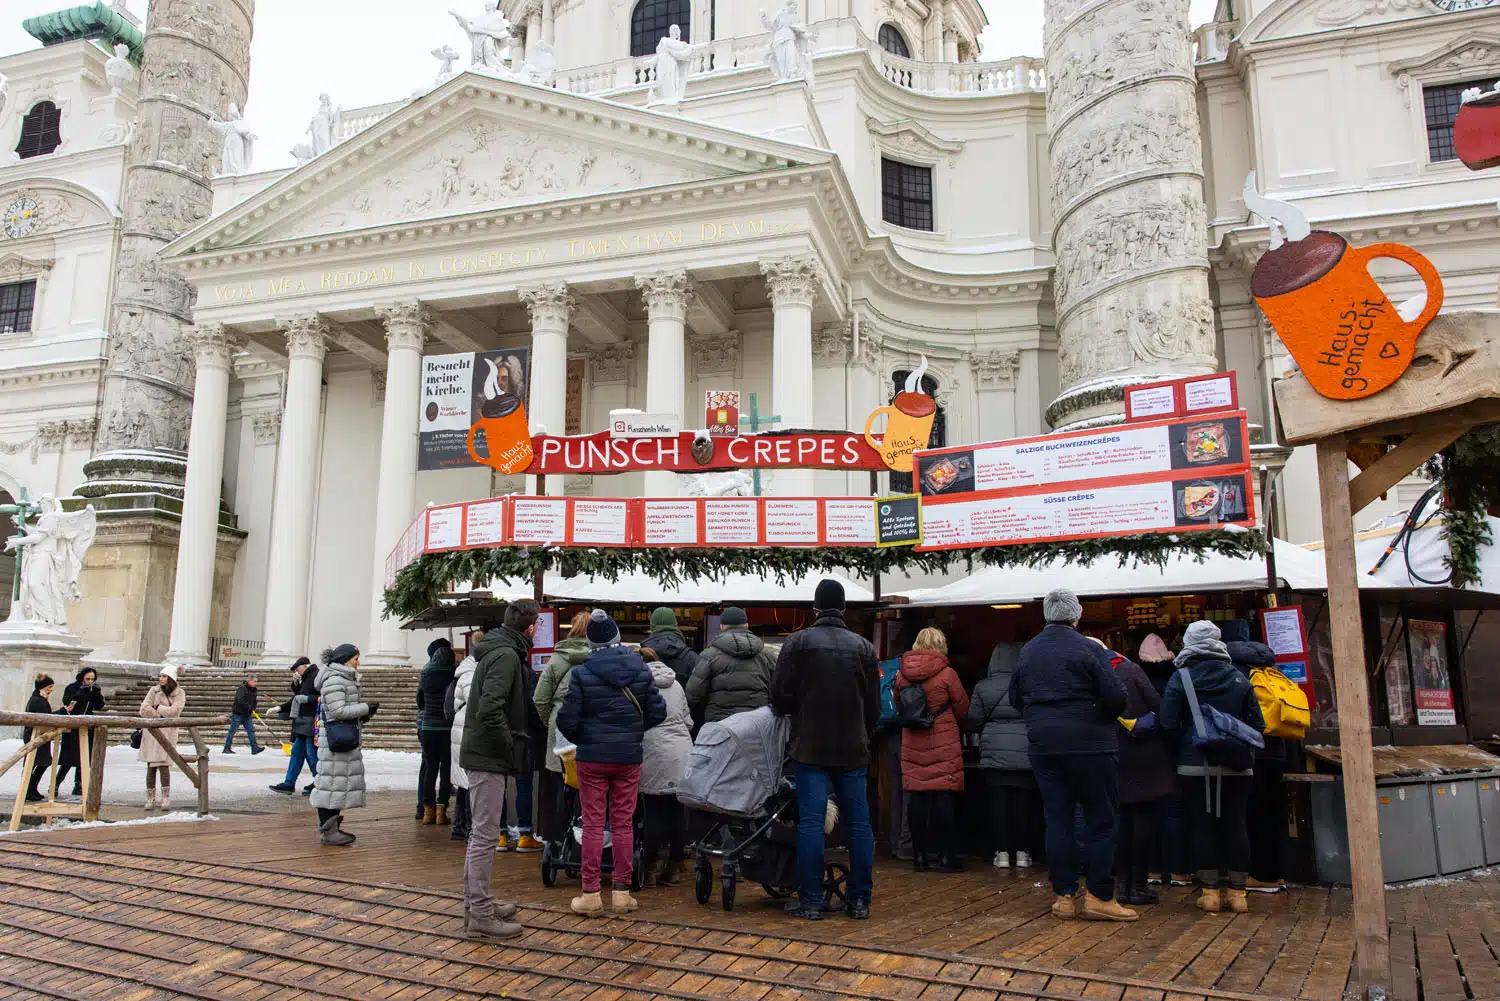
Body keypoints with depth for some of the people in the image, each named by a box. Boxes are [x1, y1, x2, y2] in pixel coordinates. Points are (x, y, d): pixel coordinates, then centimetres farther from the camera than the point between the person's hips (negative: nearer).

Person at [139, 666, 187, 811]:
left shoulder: (180, 694, 2)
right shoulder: (154, 690, 7)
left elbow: (174, 711, -11)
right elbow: (144, 709, -2)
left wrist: (158, 708, -4)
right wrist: (160, 715, -8)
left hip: (167, 732, -2)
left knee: (163, 764, -11)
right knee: (151, 766, 4)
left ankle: (166, 798, -6)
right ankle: (150, 798, 12)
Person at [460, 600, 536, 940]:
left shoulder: (498, 650, 13)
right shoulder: (506, 655, -18)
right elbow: (489, 708, -28)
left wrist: (511, 745, 17)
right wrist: (509, 746, -18)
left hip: (481, 754, 10)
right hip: (489, 757, -10)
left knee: (480, 833, 17)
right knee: (485, 836, -4)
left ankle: (476, 903, 28)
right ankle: (480, 915, 3)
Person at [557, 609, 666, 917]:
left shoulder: (582, 674, -11)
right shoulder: (641, 670, -3)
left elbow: (567, 720, -10)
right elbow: (657, 712, 1)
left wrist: (581, 739, 10)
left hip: (592, 757, -2)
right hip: (629, 757, 2)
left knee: (593, 823, 6)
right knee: (624, 823, 10)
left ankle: (591, 894, 9)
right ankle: (622, 892, 15)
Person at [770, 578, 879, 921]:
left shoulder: (798, 642, -4)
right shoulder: (863, 646, 7)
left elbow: (780, 696, -6)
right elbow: (874, 704, 10)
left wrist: (792, 716, 15)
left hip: (812, 748, -3)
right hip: (853, 750, 3)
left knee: (810, 822, -1)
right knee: (859, 823, 8)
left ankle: (811, 901, 1)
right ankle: (860, 900, 13)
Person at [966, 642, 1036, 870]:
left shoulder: (983, 688, -2)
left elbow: (973, 721, 2)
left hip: (994, 754, 0)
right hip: (1024, 755, 0)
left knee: (998, 802, 5)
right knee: (1024, 802, 6)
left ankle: (1002, 852, 6)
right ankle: (1022, 852, 10)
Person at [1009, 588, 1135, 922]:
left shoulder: (1027, 652, 7)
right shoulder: (1087, 649, -10)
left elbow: (1015, 698, 13)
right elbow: (1116, 696, -13)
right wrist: (1103, 714, 7)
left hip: (1042, 747, 5)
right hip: (1088, 745, -5)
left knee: (1057, 820, 8)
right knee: (1100, 819, 4)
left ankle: (1063, 896, 12)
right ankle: (1099, 897, 4)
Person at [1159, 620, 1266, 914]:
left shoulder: (1180, 678, -5)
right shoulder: (1239, 679, 3)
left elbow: (1168, 724, -10)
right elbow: (1257, 724, 1)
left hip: (1194, 766, -2)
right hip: (1236, 767, 2)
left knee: (1202, 824, 5)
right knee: (1235, 825, 8)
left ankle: (1210, 891, 8)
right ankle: (1237, 892, 12)